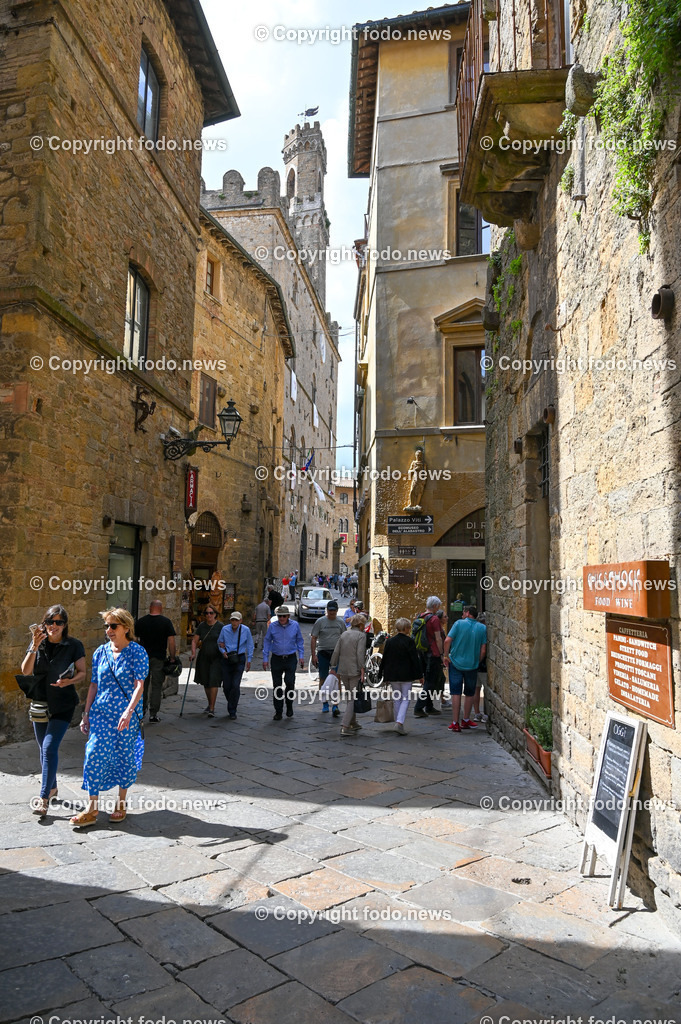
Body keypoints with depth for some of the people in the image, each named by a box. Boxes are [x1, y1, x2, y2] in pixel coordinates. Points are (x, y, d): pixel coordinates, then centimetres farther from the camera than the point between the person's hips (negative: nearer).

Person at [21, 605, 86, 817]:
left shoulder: (74, 645, -7)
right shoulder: (37, 643, 1)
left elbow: (82, 673, -3)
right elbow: (26, 671, -9)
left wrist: (70, 681, -23)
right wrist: (35, 647, -21)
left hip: (62, 706, -4)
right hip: (40, 703, 4)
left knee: (50, 748, -13)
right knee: (44, 749, 16)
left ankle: (44, 798, -5)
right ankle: (52, 787, 36)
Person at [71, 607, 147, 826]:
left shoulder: (137, 652, -9)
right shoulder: (100, 652, 6)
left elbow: (139, 685, -15)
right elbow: (94, 685, 11)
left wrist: (128, 711, -27)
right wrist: (86, 714, 9)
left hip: (127, 717, -3)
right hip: (101, 714, 4)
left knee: (125, 758, 7)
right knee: (94, 756, -4)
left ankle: (121, 805, 25)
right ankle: (92, 808, 7)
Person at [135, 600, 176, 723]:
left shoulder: (140, 621, 3)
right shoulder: (166, 622, -5)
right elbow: (171, 641, -9)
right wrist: (172, 657, -2)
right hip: (159, 658, -3)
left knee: (143, 684, 17)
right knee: (157, 686, 3)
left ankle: (142, 710, 27)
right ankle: (153, 714, 3)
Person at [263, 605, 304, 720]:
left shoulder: (295, 625, 2)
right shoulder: (272, 626, 0)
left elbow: (299, 641, 11)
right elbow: (267, 642, 5)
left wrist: (301, 656, 4)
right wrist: (265, 659, 2)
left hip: (290, 659, -1)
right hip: (276, 659, 1)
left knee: (290, 682, -12)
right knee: (277, 686, 3)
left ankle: (289, 706, 11)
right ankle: (278, 711, 14)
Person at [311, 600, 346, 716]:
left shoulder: (341, 622, 6)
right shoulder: (320, 621, 0)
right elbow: (313, 638, 0)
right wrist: (314, 655, -5)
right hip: (323, 653, 0)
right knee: (323, 679, 8)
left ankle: (335, 705, -8)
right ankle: (325, 703, 22)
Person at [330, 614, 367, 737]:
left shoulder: (344, 634, 11)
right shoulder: (361, 635, -8)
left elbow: (336, 652, 9)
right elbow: (360, 654, -17)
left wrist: (333, 667, 14)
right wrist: (362, 670, -15)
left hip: (343, 670, 7)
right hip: (355, 671, -6)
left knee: (349, 697, 19)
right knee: (353, 699, -2)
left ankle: (353, 723, 29)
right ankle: (345, 726, -10)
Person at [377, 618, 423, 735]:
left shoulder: (389, 641, 3)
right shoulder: (409, 641, -9)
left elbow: (384, 659, 7)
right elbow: (415, 659, -8)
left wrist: (385, 677, 16)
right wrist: (420, 676, -1)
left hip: (392, 675, 4)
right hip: (406, 676, -4)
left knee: (397, 699, 14)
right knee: (405, 699, 3)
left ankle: (398, 722, 17)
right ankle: (399, 722, -12)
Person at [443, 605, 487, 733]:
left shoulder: (459, 623, -7)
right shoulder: (482, 628, 0)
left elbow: (447, 641, -14)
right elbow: (483, 650, -2)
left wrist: (446, 656, -2)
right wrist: (477, 662, 12)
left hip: (456, 663, -2)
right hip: (472, 665, 2)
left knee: (456, 693, 3)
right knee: (469, 694, 17)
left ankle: (455, 723, 2)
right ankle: (466, 721, 26)